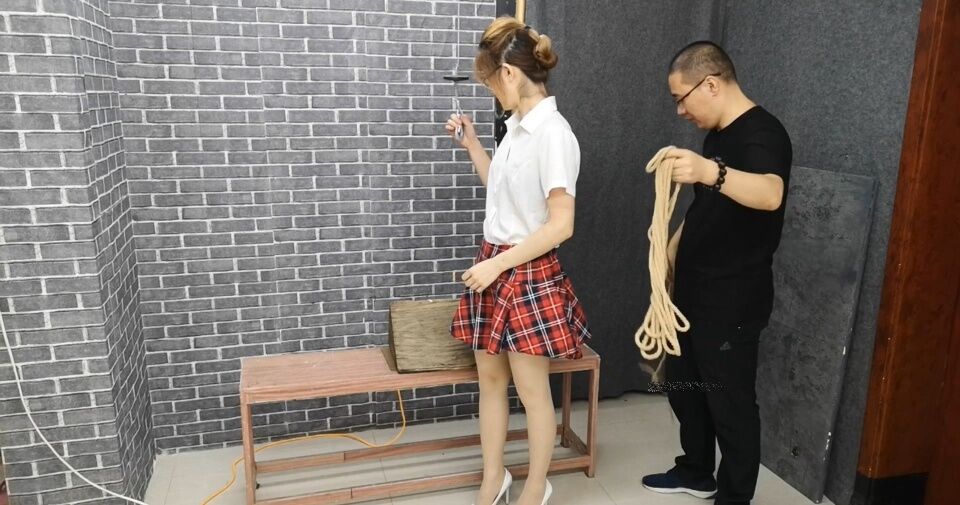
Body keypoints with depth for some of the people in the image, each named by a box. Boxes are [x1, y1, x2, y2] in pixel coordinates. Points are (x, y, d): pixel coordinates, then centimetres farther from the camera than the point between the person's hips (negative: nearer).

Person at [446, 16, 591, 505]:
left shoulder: (553, 133, -18)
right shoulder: (518, 126, 9)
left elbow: (561, 224, -22)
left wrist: (498, 264, -19)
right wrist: (471, 143, 16)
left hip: (528, 272, -9)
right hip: (494, 265, 9)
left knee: (532, 390, 8)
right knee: (490, 380, 17)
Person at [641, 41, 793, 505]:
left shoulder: (762, 133, -19)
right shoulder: (717, 135, 11)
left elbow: (770, 195, -41)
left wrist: (710, 172, -57)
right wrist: (676, 241, 11)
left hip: (734, 301, -10)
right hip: (694, 291, 10)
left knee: (731, 402, 4)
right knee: (683, 385, 20)